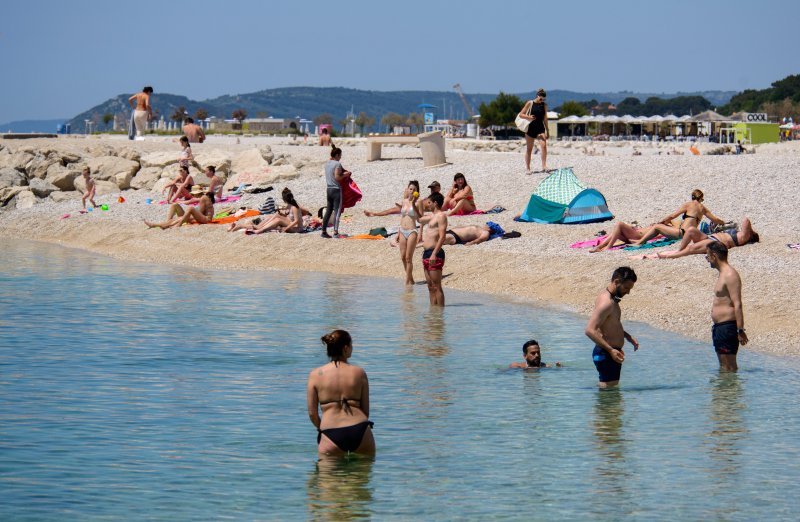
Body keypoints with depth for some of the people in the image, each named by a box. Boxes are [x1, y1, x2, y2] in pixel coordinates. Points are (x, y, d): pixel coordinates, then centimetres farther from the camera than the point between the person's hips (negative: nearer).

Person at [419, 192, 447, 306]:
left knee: (436, 286, -10)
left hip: (435, 254, -10)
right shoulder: (432, 216, 19)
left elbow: (442, 237, -19)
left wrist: (434, 254, -25)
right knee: (430, 286, 10)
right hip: (426, 253, 10)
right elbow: (420, 219, 40)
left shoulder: (441, 216, -10)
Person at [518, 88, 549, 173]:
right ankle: (527, 168, 11)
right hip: (531, 128, -2)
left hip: (540, 128, 2)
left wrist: (547, 131, 17)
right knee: (529, 149, 3)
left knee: (544, 145, -18)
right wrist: (528, 117, -21)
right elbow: (521, 114, -1)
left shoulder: (544, 105, 8)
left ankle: (544, 166, -18)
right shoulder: (530, 103, -2)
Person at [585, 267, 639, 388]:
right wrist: (611, 350, -33)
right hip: (606, 355, -11)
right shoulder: (606, 303, -22)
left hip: (611, 352, 11)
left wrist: (628, 336, 17)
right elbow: (590, 330, -30)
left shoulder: (609, 297, 10)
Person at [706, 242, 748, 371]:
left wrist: (740, 330, -26)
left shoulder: (730, 275, -17)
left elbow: (737, 305, -22)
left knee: (729, 366, -8)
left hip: (727, 327, -11)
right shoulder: (723, 274, 17)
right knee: (723, 365, 16)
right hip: (719, 327, 11)